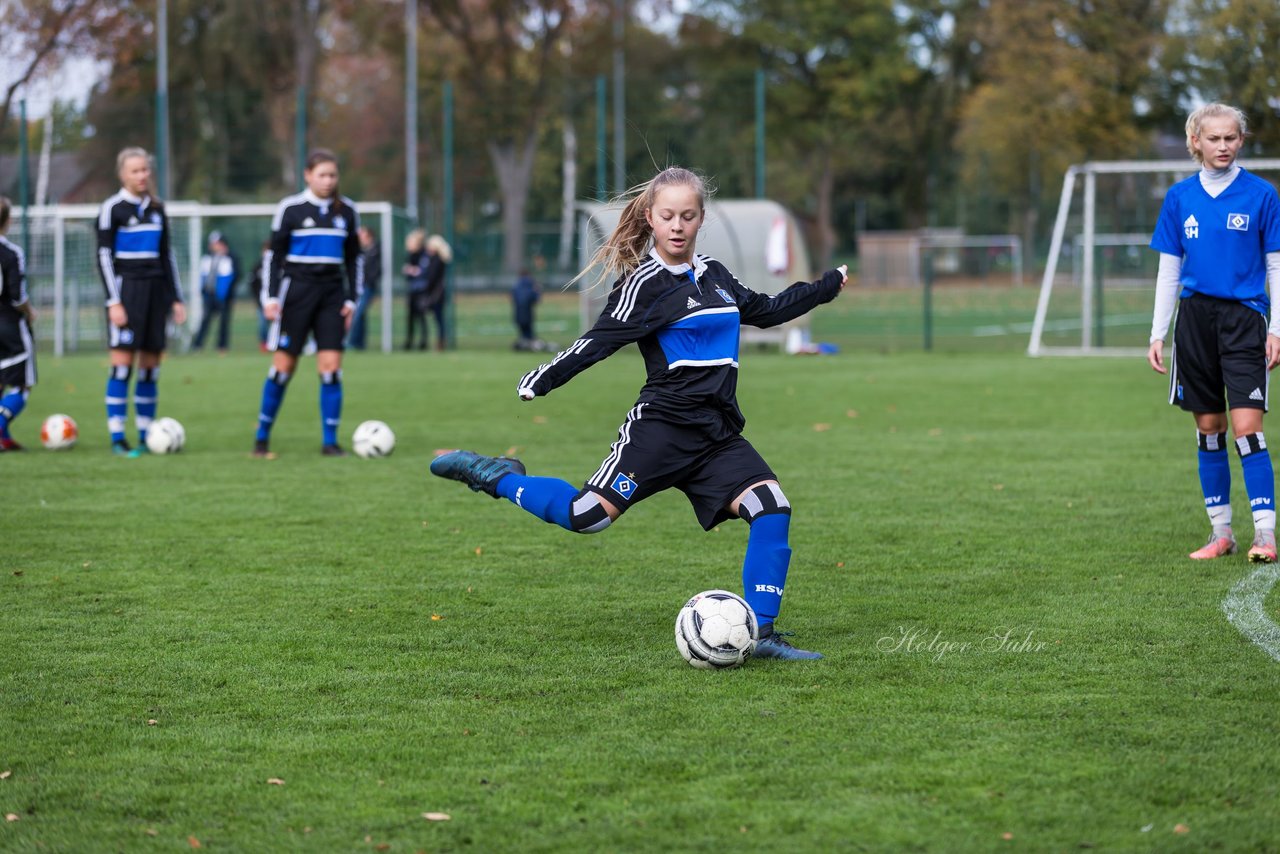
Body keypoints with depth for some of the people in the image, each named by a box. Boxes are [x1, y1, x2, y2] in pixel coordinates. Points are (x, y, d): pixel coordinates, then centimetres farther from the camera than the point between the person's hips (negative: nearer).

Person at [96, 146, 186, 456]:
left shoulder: (156, 208, 13)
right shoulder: (112, 208, -3)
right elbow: (104, 256, -5)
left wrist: (176, 298, 15)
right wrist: (113, 301, -13)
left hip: (155, 289, 5)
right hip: (126, 288, -5)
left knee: (151, 364, 3)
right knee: (123, 362, -10)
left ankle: (146, 436, 8)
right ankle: (117, 438, -9)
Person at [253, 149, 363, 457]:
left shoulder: (346, 210, 8)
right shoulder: (290, 209, -3)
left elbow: (354, 258, 15)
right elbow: (274, 255, 0)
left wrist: (353, 298, 7)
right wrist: (270, 297, -7)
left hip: (332, 292, 3)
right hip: (297, 289, -3)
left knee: (331, 366, -5)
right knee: (283, 365, -2)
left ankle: (330, 441, 0)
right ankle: (262, 437, 10)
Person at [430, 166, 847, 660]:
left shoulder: (715, 276, 17)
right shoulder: (646, 284, -5)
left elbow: (767, 311, 33)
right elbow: (599, 341, -12)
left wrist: (829, 285, 41)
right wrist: (543, 380, -24)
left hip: (718, 434, 6)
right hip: (663, 427, -6)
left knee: (772, 509, -12)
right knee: (587, 516, -16)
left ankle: (761, 633, -9)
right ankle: (497, 476, 8)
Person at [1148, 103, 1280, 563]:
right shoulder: (1179, 197, 7)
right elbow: (1169, 270, 11)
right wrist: (1158, 334, 8)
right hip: (1195, 318, 3)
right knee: (1208, 428, 7)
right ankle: (1221, 532, 15)